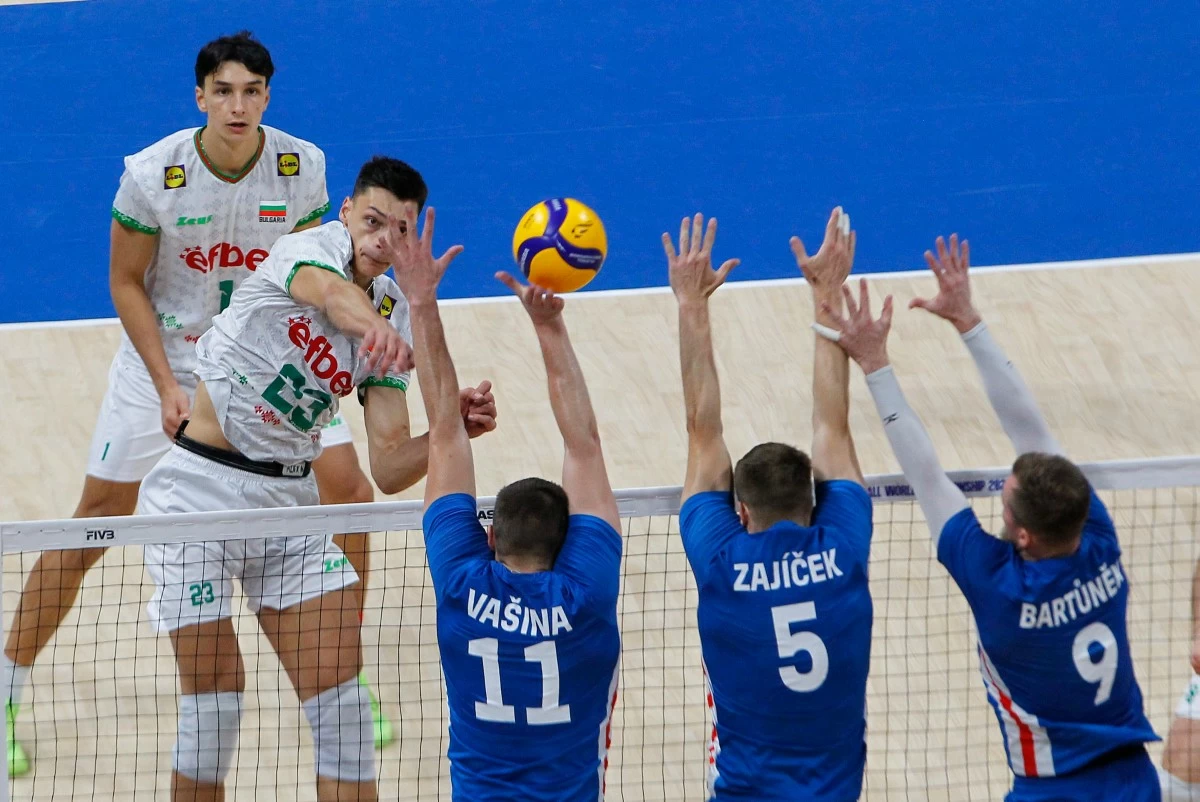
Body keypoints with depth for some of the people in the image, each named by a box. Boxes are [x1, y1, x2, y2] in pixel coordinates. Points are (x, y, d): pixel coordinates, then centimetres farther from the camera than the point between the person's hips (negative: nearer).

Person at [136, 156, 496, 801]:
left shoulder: (396, 322, 3)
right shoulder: (313, 247, -12)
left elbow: (387, 467, -1)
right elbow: (331, 294, -40)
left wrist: (453, 430, -20)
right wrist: (373, 327, -62)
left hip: (288, 496, 5)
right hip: (198, 488, -5)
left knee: (339, 678, -2)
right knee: (214, 693, -5)